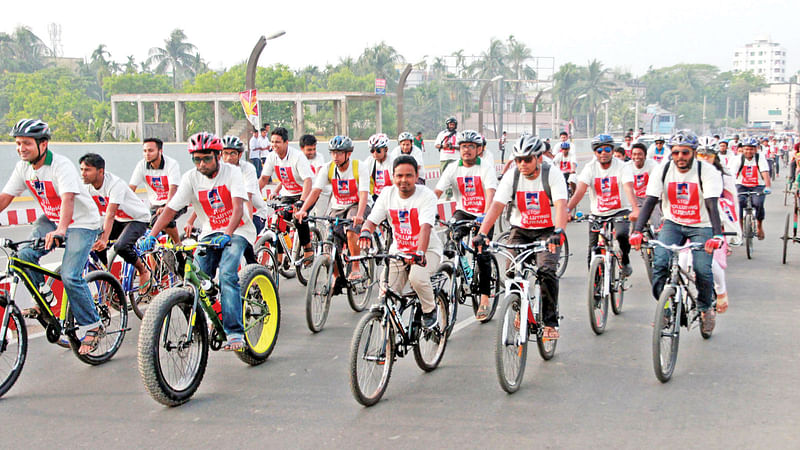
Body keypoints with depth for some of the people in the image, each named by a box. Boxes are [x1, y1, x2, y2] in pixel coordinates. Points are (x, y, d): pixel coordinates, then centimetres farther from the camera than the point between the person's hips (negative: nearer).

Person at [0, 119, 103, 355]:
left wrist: (60, 230, -53)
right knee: (25, 254, -17)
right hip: (50, 219, 7)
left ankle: (92, 326, -3)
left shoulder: (62, 165, -24)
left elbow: (68, 198, -38)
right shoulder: (23, 167, -3)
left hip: (82, 222, -7)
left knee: (69, 276, -19)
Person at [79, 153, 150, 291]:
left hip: (138, 219, -7)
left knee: (120, 246, -29)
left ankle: (143, 271, -2)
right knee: (93, 241, -14)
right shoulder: (87, 186, -9)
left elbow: (110, 214, -39)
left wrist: (104, 240, -49)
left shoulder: (115, 184, -30)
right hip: (119, 220, 7)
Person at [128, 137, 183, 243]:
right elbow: (131, 189, -11)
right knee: (154, 223, -18)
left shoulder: (171, 164, -18)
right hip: (156, 204, 5)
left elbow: (173, 189, -29)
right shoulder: (142, 166, -7)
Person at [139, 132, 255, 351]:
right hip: (210, 233, 4)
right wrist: (151, 235, -24)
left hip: (237, 231, -4)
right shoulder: (191, 178, -5)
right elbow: (170, 209, -10)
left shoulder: (231, 172, -12)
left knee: (227, 274, -26)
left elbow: (238, 207, -24)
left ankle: (234, 333, -25)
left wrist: (226, 235, -40)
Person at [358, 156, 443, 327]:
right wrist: (366, 231, -30)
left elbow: (425, 227, -29)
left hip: (427, 250, -4)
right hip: (399, 250, 4)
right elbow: (372, 219, -5)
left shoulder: (426, 195, -15)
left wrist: (420, 253, -45)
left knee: (417, 277, -34)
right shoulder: (387, 193, -2)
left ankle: (430, 311, -4)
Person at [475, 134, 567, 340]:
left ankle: (551, 322, -7)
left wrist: (558, 232, -48)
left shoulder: (552, 175, -16)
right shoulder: (512, 176, -10)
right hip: (520, 230, 2)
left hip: (547, 231, -2)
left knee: (547, 271, -21)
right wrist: (482, 233, -32)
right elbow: (496, 205, -18)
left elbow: (561, 205, -29)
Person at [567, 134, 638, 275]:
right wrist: (567, 210, -34)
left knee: (622, 234, -32)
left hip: (620, 212, -2)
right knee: (593, 255, -1)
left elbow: (629, 189, -25)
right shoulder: (590, 168, -5)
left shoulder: (622, 167, -9)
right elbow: (579, 191, -17)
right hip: (598, 214, 2)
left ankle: (625, 262, -2)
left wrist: (635, 209, -43)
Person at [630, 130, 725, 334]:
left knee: (702, 270, -15)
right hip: (672, 223, 2)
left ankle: (705, 308, 14)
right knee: (659, 262, -20)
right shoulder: (663, 170, -10)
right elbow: (650, 201, -14)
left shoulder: (707, 171, -16)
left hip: (701, 226, -2)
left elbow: (712, 205, -25)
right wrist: (637, 231, -27)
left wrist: (717, 235, -39)